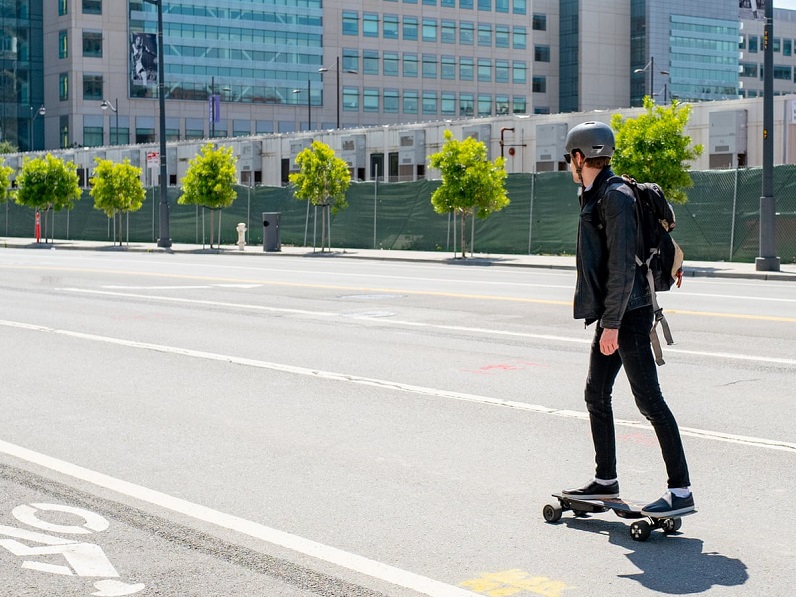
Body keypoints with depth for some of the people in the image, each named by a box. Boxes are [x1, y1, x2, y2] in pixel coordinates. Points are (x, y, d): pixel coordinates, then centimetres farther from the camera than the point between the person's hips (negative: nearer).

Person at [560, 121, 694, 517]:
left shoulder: (615, 196, -15)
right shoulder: (595, 196, 16)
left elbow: (622, 265, -21)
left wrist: (612, 322, -22)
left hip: (627, 313, -10)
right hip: (611, 314, 10)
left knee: (649, 400, -9)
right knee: (596, 396, 14)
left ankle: (681, 491, -6)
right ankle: (606, 481, 25)